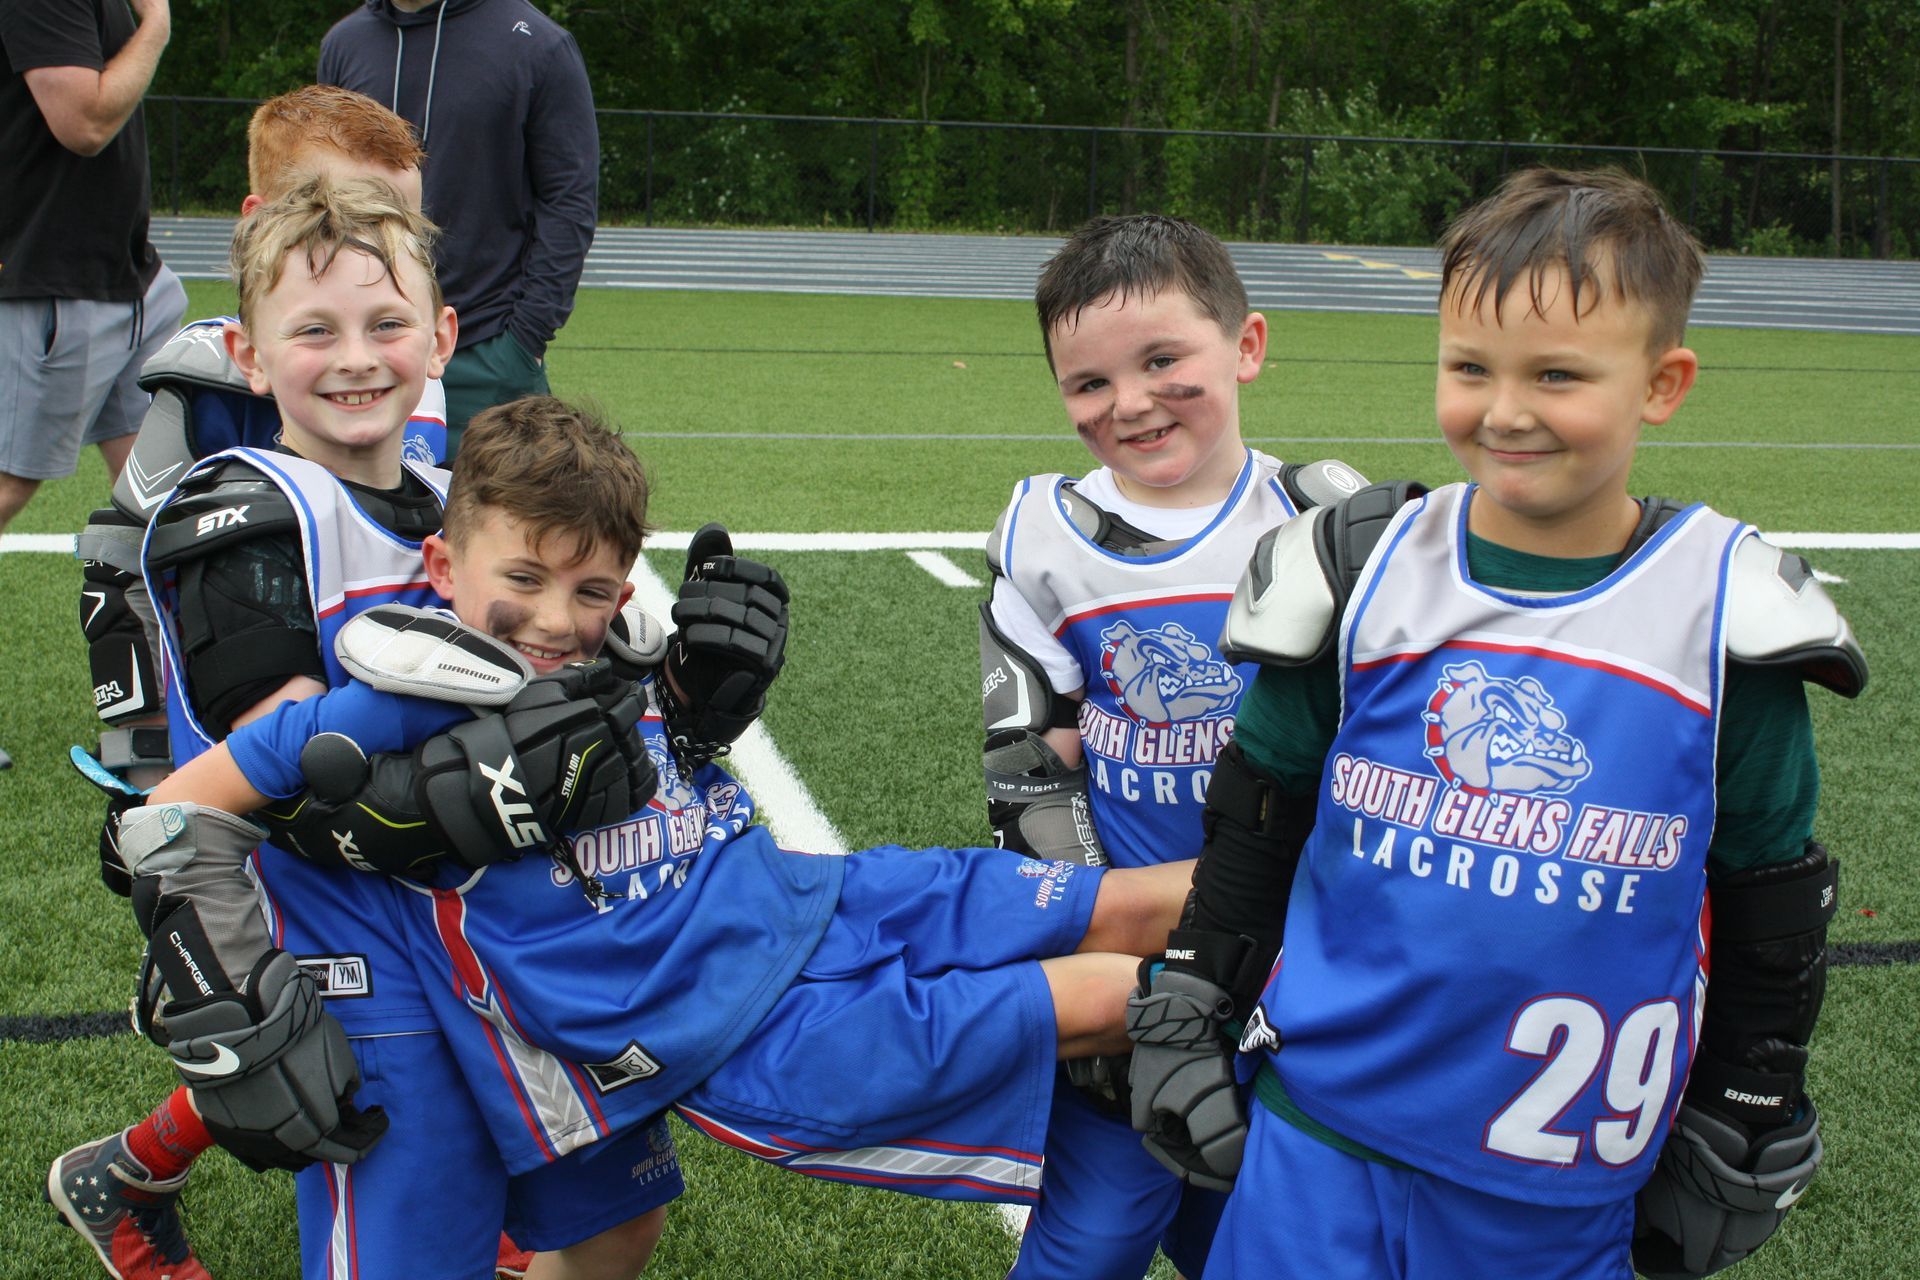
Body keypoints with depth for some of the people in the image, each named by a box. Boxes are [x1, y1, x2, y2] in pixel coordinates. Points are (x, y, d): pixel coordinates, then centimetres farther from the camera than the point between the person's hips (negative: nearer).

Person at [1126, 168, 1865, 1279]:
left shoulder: (1730, 622, -6)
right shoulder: (1363, 576, -3)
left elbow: (1770, 902, 4)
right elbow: (1253, 815, 9)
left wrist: (1744, 1129, 9)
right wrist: (1186, 1016, 9)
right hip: (1320, 1135, 1)